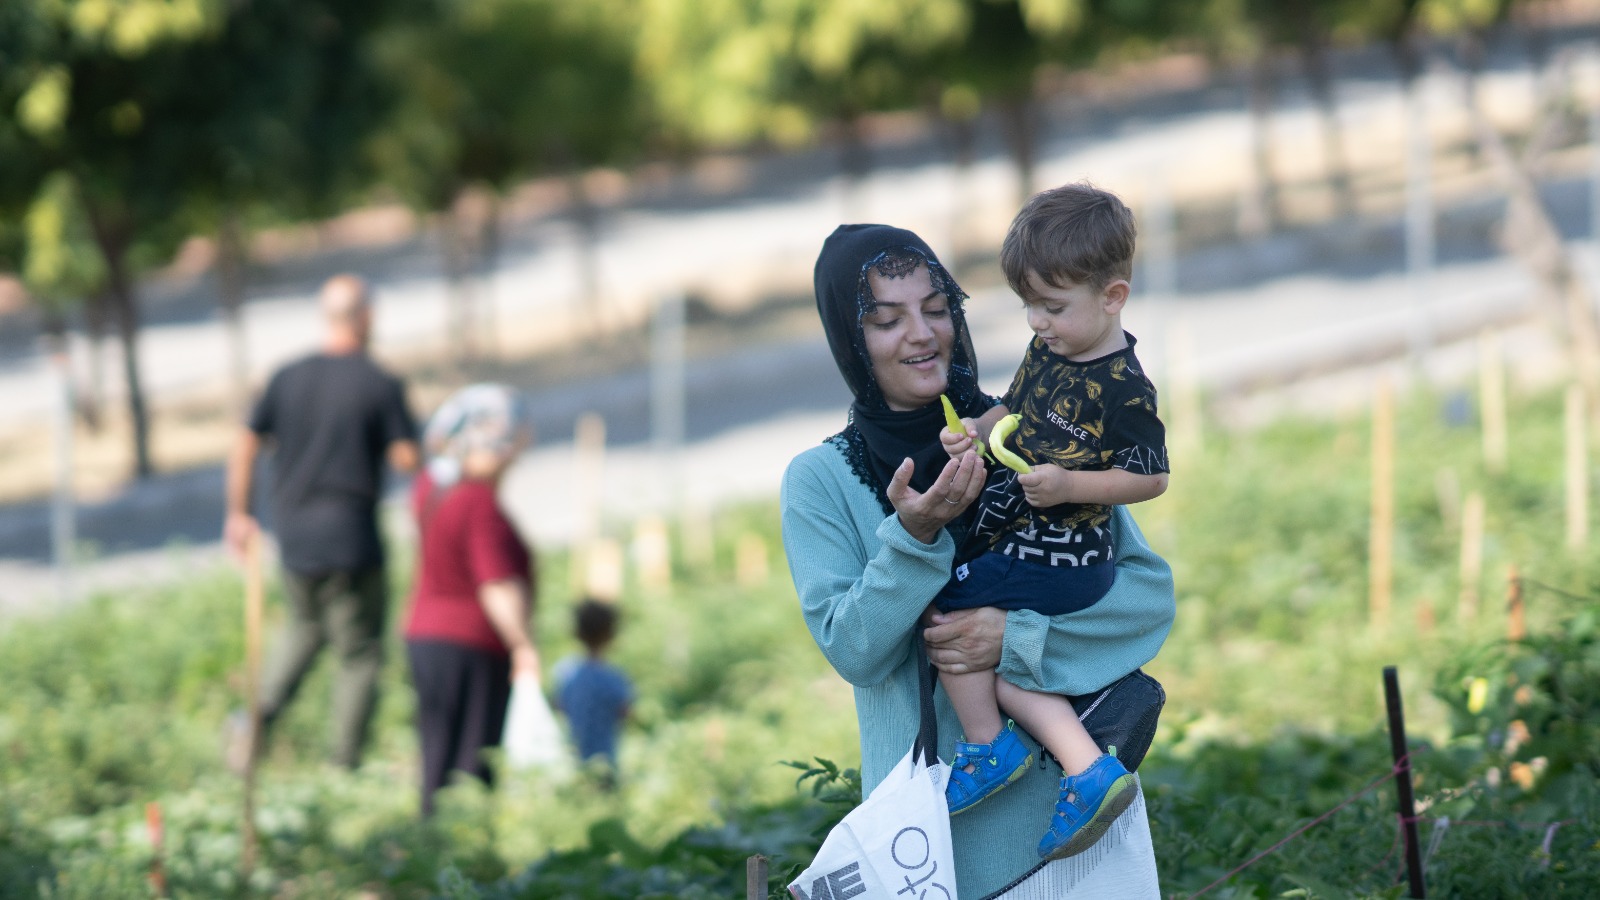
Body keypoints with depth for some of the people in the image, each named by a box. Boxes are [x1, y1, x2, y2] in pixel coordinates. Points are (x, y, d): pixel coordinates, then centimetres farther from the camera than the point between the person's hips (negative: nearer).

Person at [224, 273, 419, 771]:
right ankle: (345, 767, 6)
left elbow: (245, 446, 6)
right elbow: (407, 458, -11)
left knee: (304, 626, 26)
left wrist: (238, 513, 15)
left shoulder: (288, 378, 4)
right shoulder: (381, 385, -9)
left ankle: (261, 714, 5)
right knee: (359, 653, 7)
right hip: (352, 542, -5)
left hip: (293, 537, 5)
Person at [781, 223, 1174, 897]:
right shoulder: (818, 482, 0)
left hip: (1077, 792, 1)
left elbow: (1153, 591, -3)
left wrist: (1017, 637, -17)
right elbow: (853, 652, -9)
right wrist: (913, 536, -23)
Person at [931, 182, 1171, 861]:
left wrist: (1069, 485, -25)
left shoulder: (1121, 389, -19)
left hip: (1058, 560, -10)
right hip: (1015, 543, 10)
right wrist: (976, 432, 0)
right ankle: (1087, 768, -2)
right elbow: (1015, 411, 22)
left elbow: (1151, 478, -15)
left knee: (949, 608, -9)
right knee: (989, 652, 3)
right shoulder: (1049, 351, 8)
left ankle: (989, 747, 7)